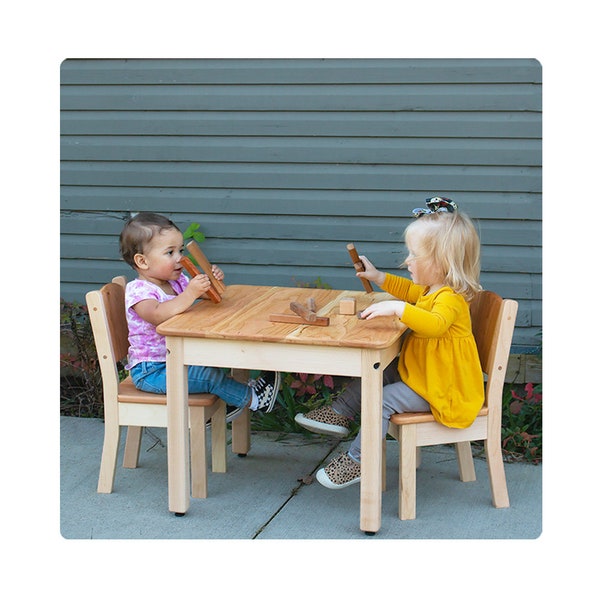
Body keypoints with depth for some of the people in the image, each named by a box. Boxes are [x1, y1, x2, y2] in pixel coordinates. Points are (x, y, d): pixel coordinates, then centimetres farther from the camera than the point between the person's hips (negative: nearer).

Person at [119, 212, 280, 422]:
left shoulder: (177, 282, 6)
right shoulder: (138, 290, -20)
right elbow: (158, 315, -40)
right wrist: (190, 293, -47)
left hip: (175, 361, 9)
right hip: (150, 372, -9)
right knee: (211, 375, -16)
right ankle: (252, 398, 2)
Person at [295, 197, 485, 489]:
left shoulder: (451, 299, -27)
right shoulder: (431, 290, 6)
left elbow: (435, 324, -49)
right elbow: (412, 292, 31)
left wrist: (399, 308, -56)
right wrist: (380, 278, 26)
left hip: (441, 388, -11)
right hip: (417, 371, 11)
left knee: (383, 399, -18)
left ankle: (356, 461, -6)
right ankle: (339, 413, 23)